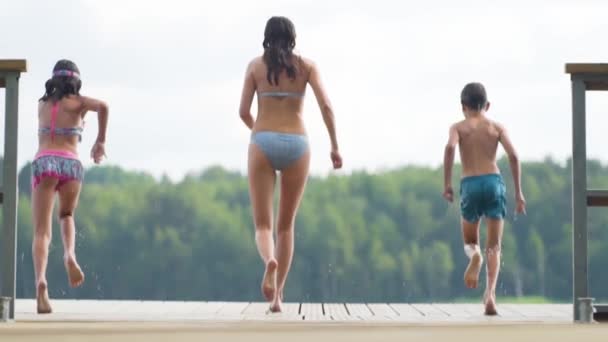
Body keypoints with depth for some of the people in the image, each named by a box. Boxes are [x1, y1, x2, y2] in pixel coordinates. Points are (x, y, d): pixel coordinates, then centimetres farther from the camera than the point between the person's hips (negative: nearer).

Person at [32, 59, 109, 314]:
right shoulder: (77, 103, 10)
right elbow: (102, 106, -10)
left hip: (43, 162, 1)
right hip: (71, 163, -1)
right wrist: (101, 141, -1)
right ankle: (70, 254, -4)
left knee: (41, 232, -5)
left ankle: (41, 279, -29)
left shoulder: (42, 104, 20)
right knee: (66, 216, 26)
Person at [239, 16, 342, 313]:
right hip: (296, 145, 1)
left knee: (263, 226, 0)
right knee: (286, 225, 16)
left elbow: (244, 112, 4)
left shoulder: (256, 65, 6)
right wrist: (335, 146, 2)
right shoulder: (306, 65, 6)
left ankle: (270, 261, -36)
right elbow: (326, 105, -5)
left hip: (263, 144, -1)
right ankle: (277, 296, 13)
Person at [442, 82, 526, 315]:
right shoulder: (496, 127, 12)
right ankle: (490, 293, -19)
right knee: (494, 247, 2)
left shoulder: (459, 127, 9)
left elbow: (450, 147, -13)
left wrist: (447, 183, -9)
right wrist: (518, 192, 4)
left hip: (470, 184, 0)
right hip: (494, 182, 0)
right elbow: (513, 156, 0)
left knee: (470, 242, 18)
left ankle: (474, 256, -19)